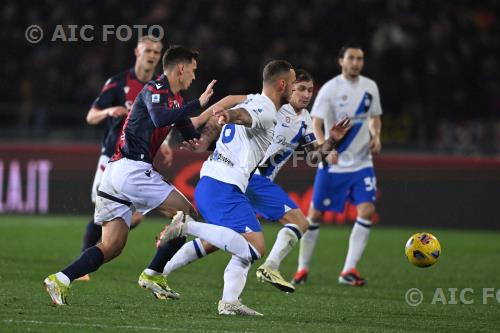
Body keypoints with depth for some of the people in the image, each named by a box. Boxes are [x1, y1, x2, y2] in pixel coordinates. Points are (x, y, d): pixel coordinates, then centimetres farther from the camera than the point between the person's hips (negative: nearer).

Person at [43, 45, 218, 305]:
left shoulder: (175, 99, 22)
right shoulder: (154, 90, -7)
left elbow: (193, 137, 29)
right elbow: (160, 119, -28)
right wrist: (199, 103, -26)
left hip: (115, 171, 10)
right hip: (131, 169, -10)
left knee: (112, 246, 4)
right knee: (186, 213, -4)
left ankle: (60, 279, -8)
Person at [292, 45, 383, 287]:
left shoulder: (370, 87, 5)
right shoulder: (330, 89, -9)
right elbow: (316, 122, -15)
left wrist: (376, 136, -1)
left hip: (362, 163, 3)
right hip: (332, 165, -3)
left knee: (367, 211, -13)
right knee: (315, 214, 2)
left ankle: (349, 271, -8)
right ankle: (302, 268, 18)